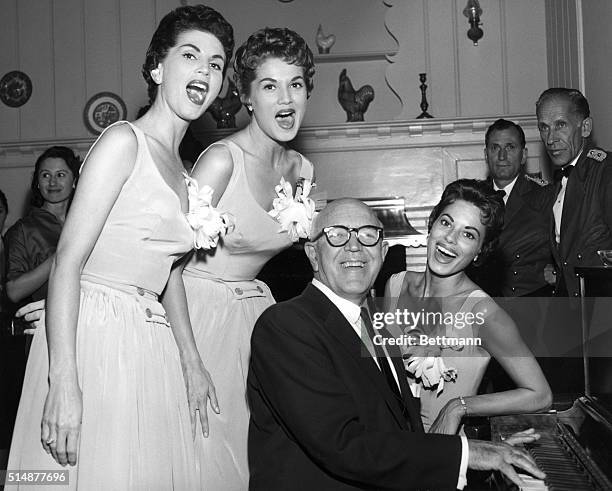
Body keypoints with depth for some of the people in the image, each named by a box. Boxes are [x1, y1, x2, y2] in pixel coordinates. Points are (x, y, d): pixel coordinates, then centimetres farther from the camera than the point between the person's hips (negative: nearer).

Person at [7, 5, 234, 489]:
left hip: (151, 350, 8)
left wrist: (192, 362, 21)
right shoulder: (123, 142, -9)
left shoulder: (181, 171, 15)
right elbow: (68, 261, -16)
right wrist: (63, 382, -22)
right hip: (94, 337, -8)